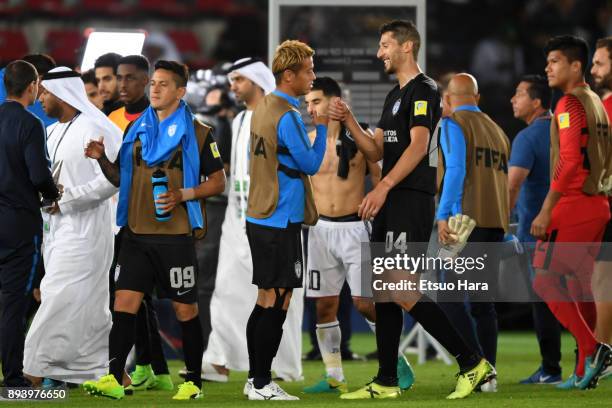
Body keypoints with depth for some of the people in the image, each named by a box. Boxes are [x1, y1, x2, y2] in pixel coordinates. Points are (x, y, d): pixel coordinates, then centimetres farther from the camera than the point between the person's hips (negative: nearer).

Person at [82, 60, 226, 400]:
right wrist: (103, 159, 0)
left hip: (176, 236, -4)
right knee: (124, 303, -5)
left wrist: (182, 196, -14)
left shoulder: (197, 133, -1)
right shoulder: (137, 129, 12)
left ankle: (194, 382, 13)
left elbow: (218, 182, 0)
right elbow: (121, 178, 19)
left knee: (186, 309, 3)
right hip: (137, 235, 4)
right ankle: (114, 379, -7)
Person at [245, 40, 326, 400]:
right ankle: (263, 384, -5)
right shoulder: (288, 116, -17)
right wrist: (321, 128, -2)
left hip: (259, 217, 9)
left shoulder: (264, 108, 12)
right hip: (281, 221, -9)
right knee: (277, 302, -6)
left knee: (266, 300, 14)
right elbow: (311, 164, -12)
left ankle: (256, 380, 17)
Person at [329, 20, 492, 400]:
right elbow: (376, 151, 22)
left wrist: (384, 187, -28)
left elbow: (418, 145, -20)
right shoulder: (395, 95, 21)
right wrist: (349, 122, 8)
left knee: (403, 292, -15)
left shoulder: (423, 90, -9)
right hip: (391, 203, 10)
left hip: (411, 201, -10)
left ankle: (473, 363, -10)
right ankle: (387, 383, 11)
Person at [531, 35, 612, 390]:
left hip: (573, 203, -9)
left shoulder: (570, 104, -11)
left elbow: (569, 161, -20)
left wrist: (546, 211, -20)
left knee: (545, 280, -6)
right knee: (579, 285, 12)